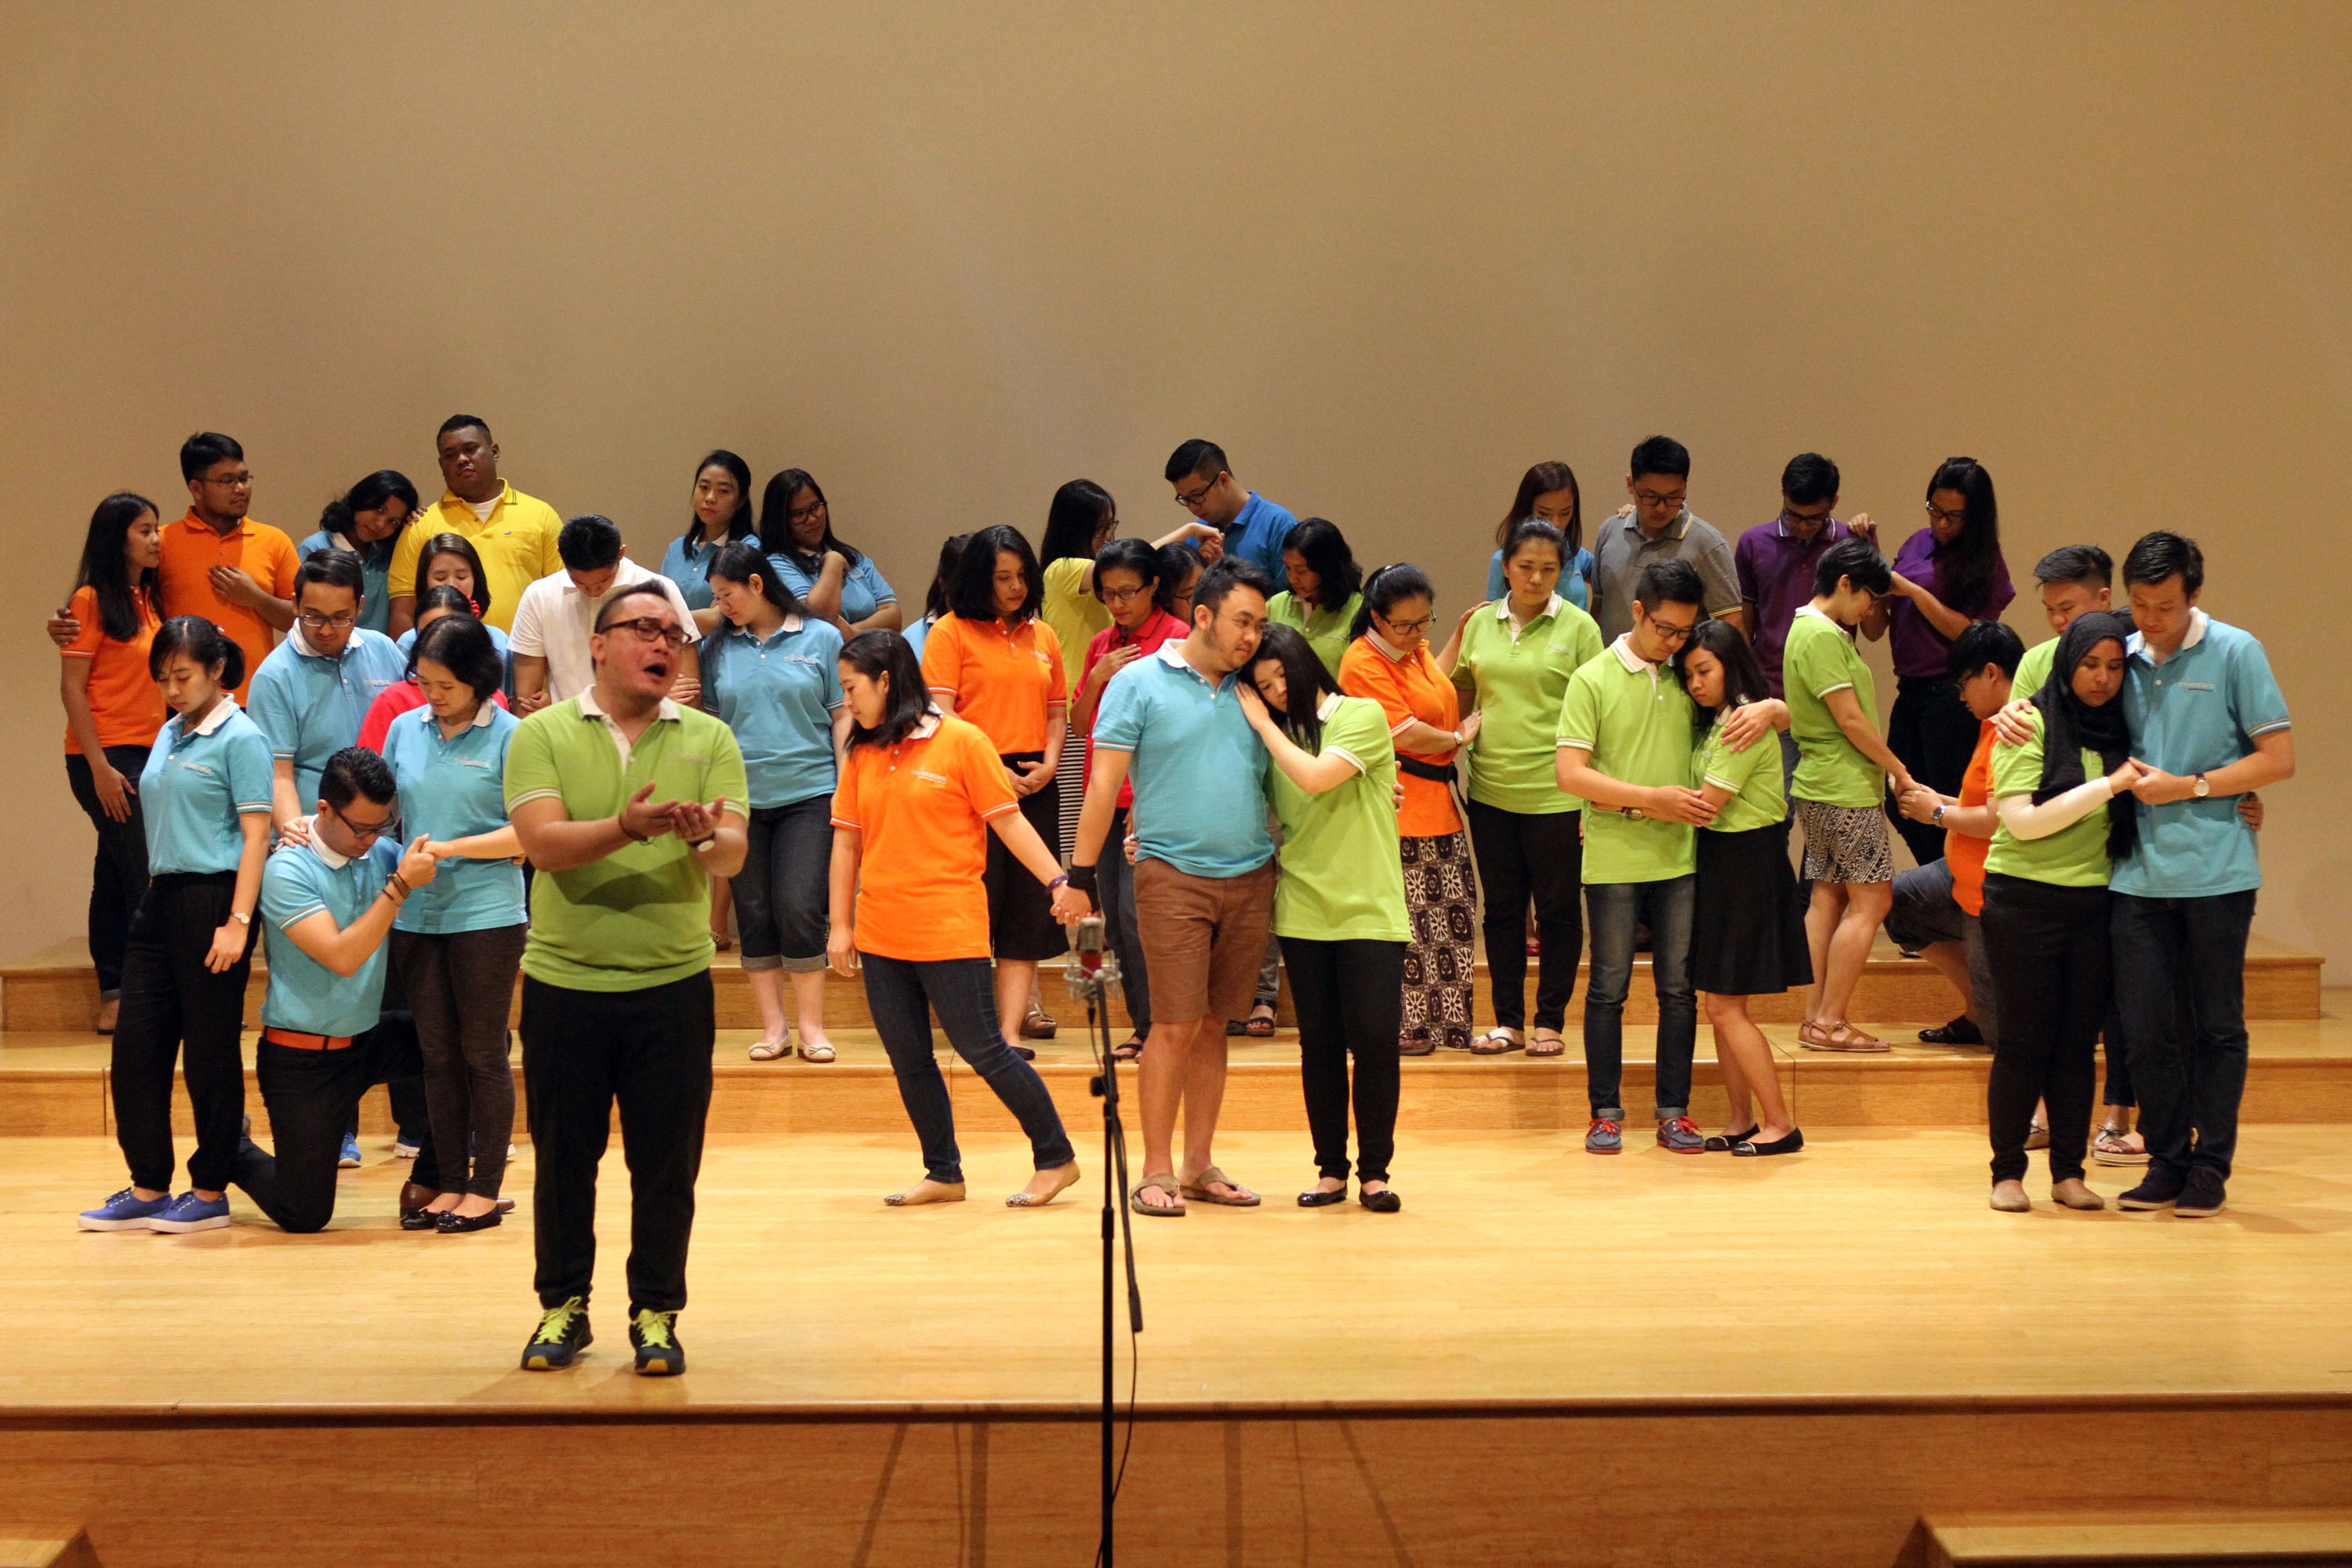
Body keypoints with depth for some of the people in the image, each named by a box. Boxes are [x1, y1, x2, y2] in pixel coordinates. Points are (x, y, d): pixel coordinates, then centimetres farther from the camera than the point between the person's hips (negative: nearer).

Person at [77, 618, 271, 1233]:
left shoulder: (240, 738, -8)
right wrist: (157, 898, 11)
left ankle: (210, 1193, 11)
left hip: (212, 899, -8)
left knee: (211, 1053, 1)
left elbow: (256, 834, -12)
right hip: (161, 899, 8)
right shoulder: (168, 736, 14)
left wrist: (238, 922, -17)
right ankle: (148, 1190, 15)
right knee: (136, 1046, 6)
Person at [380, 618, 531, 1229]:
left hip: (486, 913, -5)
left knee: (483, 1054, 2)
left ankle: (485, 1188, 10)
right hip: (416, 912, 5)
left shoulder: (509, 737, -6)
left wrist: (453, 847, -16)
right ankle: (450, 1182, 17)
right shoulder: (406, 730, 8)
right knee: (437, 1055, 9)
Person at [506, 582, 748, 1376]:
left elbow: (733, 853, -8)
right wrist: (629, 826, -31)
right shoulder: (543, 735, 0)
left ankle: (657, 1313, 19)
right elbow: (542, 841, -15)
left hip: (674, 983, 1)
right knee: (563, 1159, 9)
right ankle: (563, 1307, 24)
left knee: (667, 1164, 4)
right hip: (564, 983, -1)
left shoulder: (708, 740, 4)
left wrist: (703, 835, -32)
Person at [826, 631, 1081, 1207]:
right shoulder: (861, 754, 9)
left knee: (984, 1051, -3)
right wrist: (841, 923, 8)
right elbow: (847, 839, 11)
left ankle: (1057, 1159, 10)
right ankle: (943, 1174, 20)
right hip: (881, 936, 6)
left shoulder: (961, 741, -6)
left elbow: (1008, 821, -5)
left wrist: (1059, 880, -13)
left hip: (950, 932, -5)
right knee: (908, 1062, 8)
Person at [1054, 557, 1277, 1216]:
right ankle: (1156, 1171, 1)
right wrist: (1078, 877, -7)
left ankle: (1200, 1165, 16)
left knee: (1214, 1023, 9)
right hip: (1174, 877, -4)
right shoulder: (1140, 683, -1)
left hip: (1251, 876, 4)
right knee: (1176, 1025, -7)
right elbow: (1104, 783, -3)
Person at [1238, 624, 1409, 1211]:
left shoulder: (1363, 717, -2)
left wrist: (1263, 724, -4)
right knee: (1320, 1045, 5)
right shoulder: (1277, 737, 10)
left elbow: (1316, 776, -17)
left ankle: (1374, 1171, 4)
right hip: (1303, 913, 4)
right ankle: (1331, 1169, 14)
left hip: (1369, 912, -4)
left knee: (1375, 1041, -6)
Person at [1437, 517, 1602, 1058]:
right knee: (1502, 908, 10)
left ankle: (1550, 1021, 14)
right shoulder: (1481, 624, 7)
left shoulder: (1578, 627, -3)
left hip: (1555, 794, -4)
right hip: (1491, 790, 4)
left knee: (1557, 909, 4)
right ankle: (1508, 1019, 19)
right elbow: (1455, 698, 18)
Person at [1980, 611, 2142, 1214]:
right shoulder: (2030, 727, -5)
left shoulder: (2121, 733, 9)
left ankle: (2069, 1172, 13)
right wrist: (2108, 786, -17)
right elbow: (2024, 820, -14)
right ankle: (2007, 1172, 9)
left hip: (2095, 906, 4)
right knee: (2024, 1041, 0)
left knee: (2078, 1042, 6)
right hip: (2025, 900, -4)